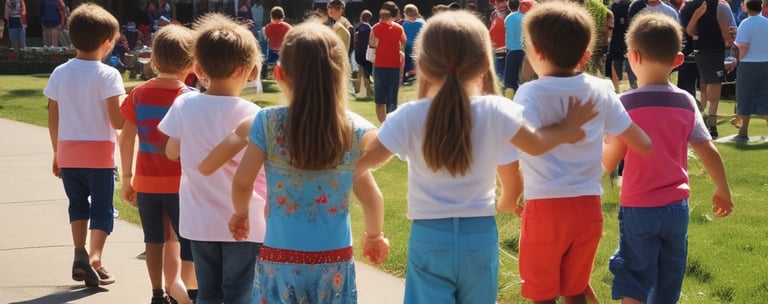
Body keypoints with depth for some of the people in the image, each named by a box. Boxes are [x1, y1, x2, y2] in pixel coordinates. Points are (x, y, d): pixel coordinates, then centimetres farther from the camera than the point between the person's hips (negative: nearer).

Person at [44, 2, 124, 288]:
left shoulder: (60, 73, 2)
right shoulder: (107, 75, -12)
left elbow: (53, 119, 6)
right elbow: (116, 121, -16)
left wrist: (57, 152, 16)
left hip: (67, 152, 4)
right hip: (99, 154, -4)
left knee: (78, 204, 20)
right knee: (102, 208, 5)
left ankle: (79, 252, 10)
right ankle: (94, 258, -9)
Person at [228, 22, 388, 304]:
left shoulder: (268, 124, -12)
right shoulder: (356, 130, -6)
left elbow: (242, 181, -3)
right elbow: (368, 193, 6)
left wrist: (241, 214, 20)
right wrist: (375, 235, 25)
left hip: (281, 259, -1)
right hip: (335, 260, 1)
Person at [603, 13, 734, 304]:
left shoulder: (626, 104, -13)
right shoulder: (686, 102, -1)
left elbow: (609, 162, -10)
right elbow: (709, 152, 3)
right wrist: (723, 191, 18)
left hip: (638, 209, -4)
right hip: (676, 207, 4)